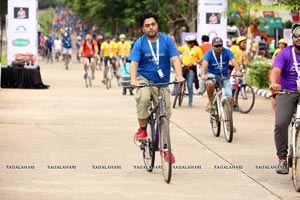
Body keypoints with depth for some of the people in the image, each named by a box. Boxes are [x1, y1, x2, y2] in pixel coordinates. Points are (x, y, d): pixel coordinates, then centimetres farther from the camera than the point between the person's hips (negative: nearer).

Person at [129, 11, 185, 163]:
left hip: (162, 82, 2)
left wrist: (179, 76, -27)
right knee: (143, 99, -34)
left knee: (165, 115, 4)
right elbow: (134, 63, -14)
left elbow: (175, 59, -10)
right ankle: (142, 129, -14)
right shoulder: (139, 43, -5)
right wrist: (133, 79, -33)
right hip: (144, 79, -2)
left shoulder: (166, 40, -2)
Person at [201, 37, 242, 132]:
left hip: (224, 77, 2)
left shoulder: (227, 52, -11)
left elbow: (234, 61, -25)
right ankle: (210, 102, -10)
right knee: (210, 84, -39)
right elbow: (204, 64, -29)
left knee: (229, 98, -11)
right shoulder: (209, 53, -13)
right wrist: (203, 74, -49)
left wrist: (238, 71, -45)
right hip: (211, 75, -2)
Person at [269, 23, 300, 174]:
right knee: (281, 123, -20)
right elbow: (276, 70, -16)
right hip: (286, 93, -1)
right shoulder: (285, 53, -1)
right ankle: (282, 159, -9)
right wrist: (274, 83, -38)